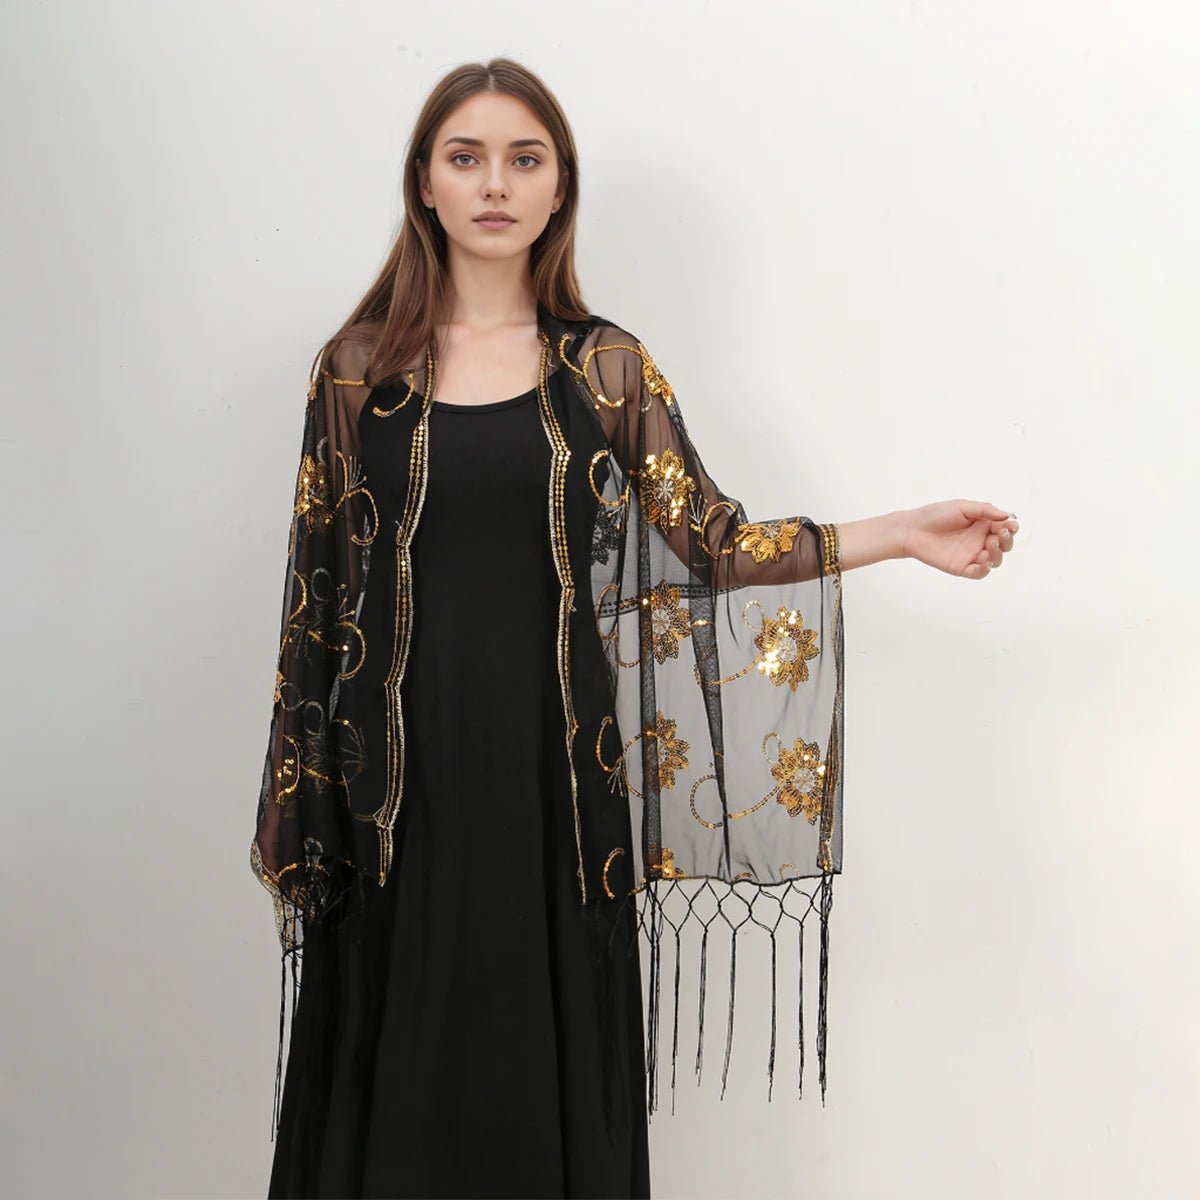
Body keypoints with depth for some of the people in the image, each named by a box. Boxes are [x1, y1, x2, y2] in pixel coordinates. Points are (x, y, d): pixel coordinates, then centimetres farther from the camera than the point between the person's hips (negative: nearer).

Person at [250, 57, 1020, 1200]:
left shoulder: (605, 366, 5)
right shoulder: (359, 366, 2)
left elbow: (711, 540, 2)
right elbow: (317, 590, 3)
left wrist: (900, 533, -7)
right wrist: (287, 799, 3)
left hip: (553, 763, 1)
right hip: (398, 771, 0)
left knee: (547, 1057, 9)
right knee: (400, 1058, 8)